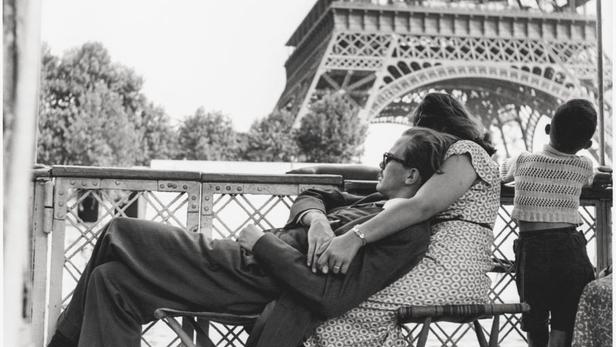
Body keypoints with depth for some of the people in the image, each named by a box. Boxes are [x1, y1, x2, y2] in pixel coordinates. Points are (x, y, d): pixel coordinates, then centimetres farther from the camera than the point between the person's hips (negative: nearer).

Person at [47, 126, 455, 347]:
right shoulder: (380, 202, 12)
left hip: (253, 280, -9)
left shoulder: (407, 235, -18)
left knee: (118, 232, -2)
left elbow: (330, 298, -28)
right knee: (110, 278, 8)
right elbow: (311, 196, 20)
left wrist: (261, 242, -18)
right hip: (245, 259, 9)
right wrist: (315, 218, -6)